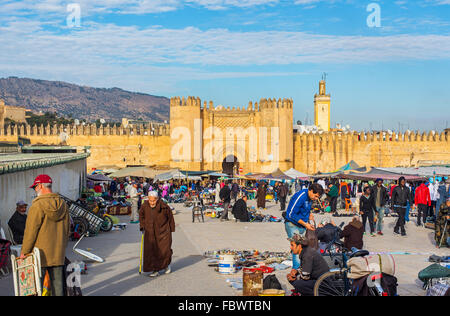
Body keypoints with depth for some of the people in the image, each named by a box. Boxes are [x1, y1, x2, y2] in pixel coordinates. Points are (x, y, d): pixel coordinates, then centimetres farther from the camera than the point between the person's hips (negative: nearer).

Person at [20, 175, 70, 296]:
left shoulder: (38, 205, -13)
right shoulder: (63, 204, 7)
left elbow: (31, 231, -12)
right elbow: (67, 230, 13)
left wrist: (24, 252, -4)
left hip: (40, 254, -6)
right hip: (58, 254, 6)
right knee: (57, 285, 10)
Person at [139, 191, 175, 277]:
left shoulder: (164, 207, -15)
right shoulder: (144, 206, -7)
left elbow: (170, 218, 1)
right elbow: (141, 216, 13)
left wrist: (171, 229, 6)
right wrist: (142, 227, 8)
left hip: (163, 232, -2)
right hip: (150, 233, 2)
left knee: (165, 250, -2)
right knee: (151, 251, -2)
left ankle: (167, 265, 27)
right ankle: (155, 270, 9)